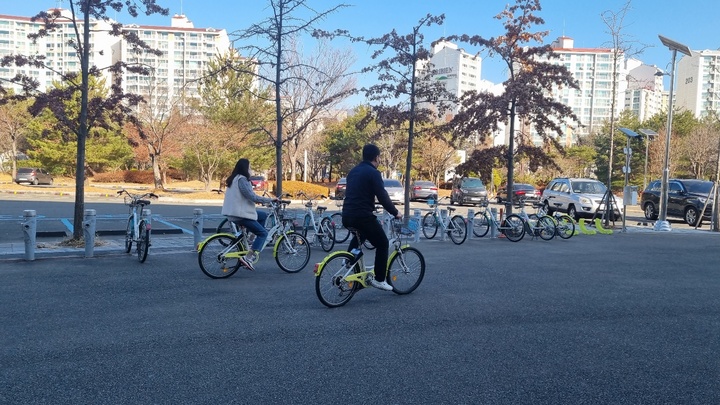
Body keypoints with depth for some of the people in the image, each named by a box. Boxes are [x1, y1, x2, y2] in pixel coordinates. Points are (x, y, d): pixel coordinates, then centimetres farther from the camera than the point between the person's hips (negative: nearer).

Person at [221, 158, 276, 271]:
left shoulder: (233, 179, 16)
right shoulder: (242, 179, -15)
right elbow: (252, 197, -20)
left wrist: (256, 200, 23)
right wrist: (270, 199, -12)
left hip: (233, 213, 10)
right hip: (240, 214, -10)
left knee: (263, 215, 20)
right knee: (263, 233, -5)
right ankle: (247, 257, -13)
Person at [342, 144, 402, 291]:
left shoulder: (353, 171, 17)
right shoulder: (373, 172, -8)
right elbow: (383, 197, -14)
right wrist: (395, 212, -2)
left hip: (347, 215, 8)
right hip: (362, 216, -8)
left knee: (360, 234, 38)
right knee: (382, 243, 8)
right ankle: (379, 279, 8)